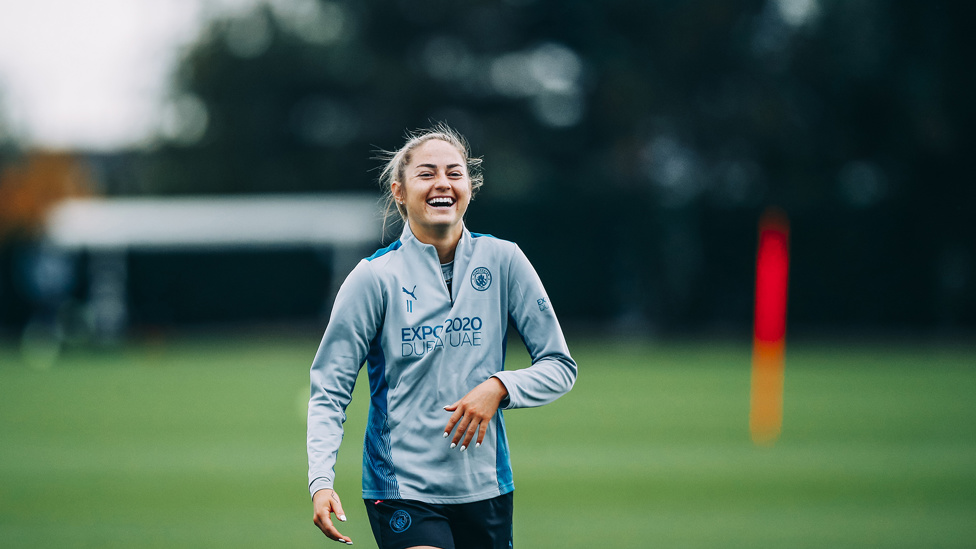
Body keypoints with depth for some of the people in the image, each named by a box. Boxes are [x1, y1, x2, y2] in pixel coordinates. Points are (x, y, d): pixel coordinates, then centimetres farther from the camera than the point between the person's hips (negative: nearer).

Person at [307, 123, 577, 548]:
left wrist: (499, 387, -15)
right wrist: (321, 481, -19)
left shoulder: (503, 261, 0)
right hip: (400, 489, -3)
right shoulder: (374, 277, -6)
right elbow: (329, 390, -5)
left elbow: (559, 367, 5)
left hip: (485, 487, 3)